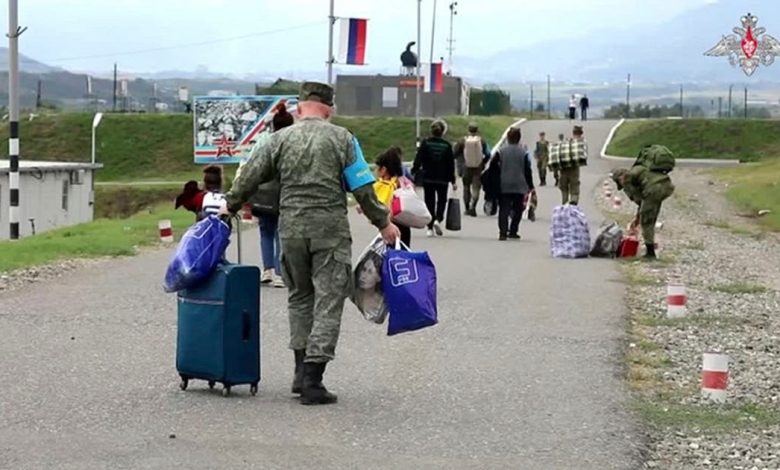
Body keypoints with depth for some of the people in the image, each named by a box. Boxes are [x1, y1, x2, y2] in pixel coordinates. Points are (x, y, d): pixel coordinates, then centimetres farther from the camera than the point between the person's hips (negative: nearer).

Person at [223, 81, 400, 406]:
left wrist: (229, 207, 25)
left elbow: (249, 179, 9)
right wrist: (383, 223, 8)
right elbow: (363, 189, -2)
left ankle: (302, 371, 18)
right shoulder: (341, 139, 0)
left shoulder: (279, 139, 6)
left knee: (299, 297, 19)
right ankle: (312, 381, -6)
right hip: (330, 230, -3)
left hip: (291, 229, 3)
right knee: (328, 301, 0)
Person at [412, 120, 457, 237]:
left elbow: (418, 161, -8)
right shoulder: (446, 145, -2)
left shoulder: (425, 143, -5)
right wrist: (453, 181, 7)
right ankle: (438, 219, -10)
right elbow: (450, 164, 1)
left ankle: (430, 228, 5)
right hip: (442, 179, 0)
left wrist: (413, 173, -2)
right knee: (442, 200, 15)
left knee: (429, 201, 8)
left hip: (428, 179, 0)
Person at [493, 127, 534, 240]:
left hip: (504, 186, 0)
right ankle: (513, 231, 13)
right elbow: (528, 170, 0)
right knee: (517, 210, 13)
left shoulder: (501, 151, -3)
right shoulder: (524, 152, -3)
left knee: (504, 210, 0)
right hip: (519, 186, 0)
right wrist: (530, 186, 7)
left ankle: (503, 232, -13)